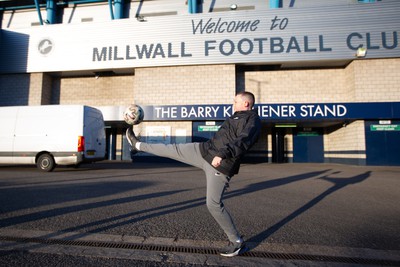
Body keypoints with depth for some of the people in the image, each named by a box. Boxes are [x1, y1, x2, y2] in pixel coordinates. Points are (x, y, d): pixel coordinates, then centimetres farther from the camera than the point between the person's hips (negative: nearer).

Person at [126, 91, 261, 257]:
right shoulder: (238, 116, 17)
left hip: (221, 165, -8)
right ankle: (138, 145, 30)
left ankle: (237, 242, 13)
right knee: (174, 149, 11)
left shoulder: (252, 119, -10)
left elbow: (243, 141, -29)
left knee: (213, 204, -5)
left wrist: (223, 154, -39)